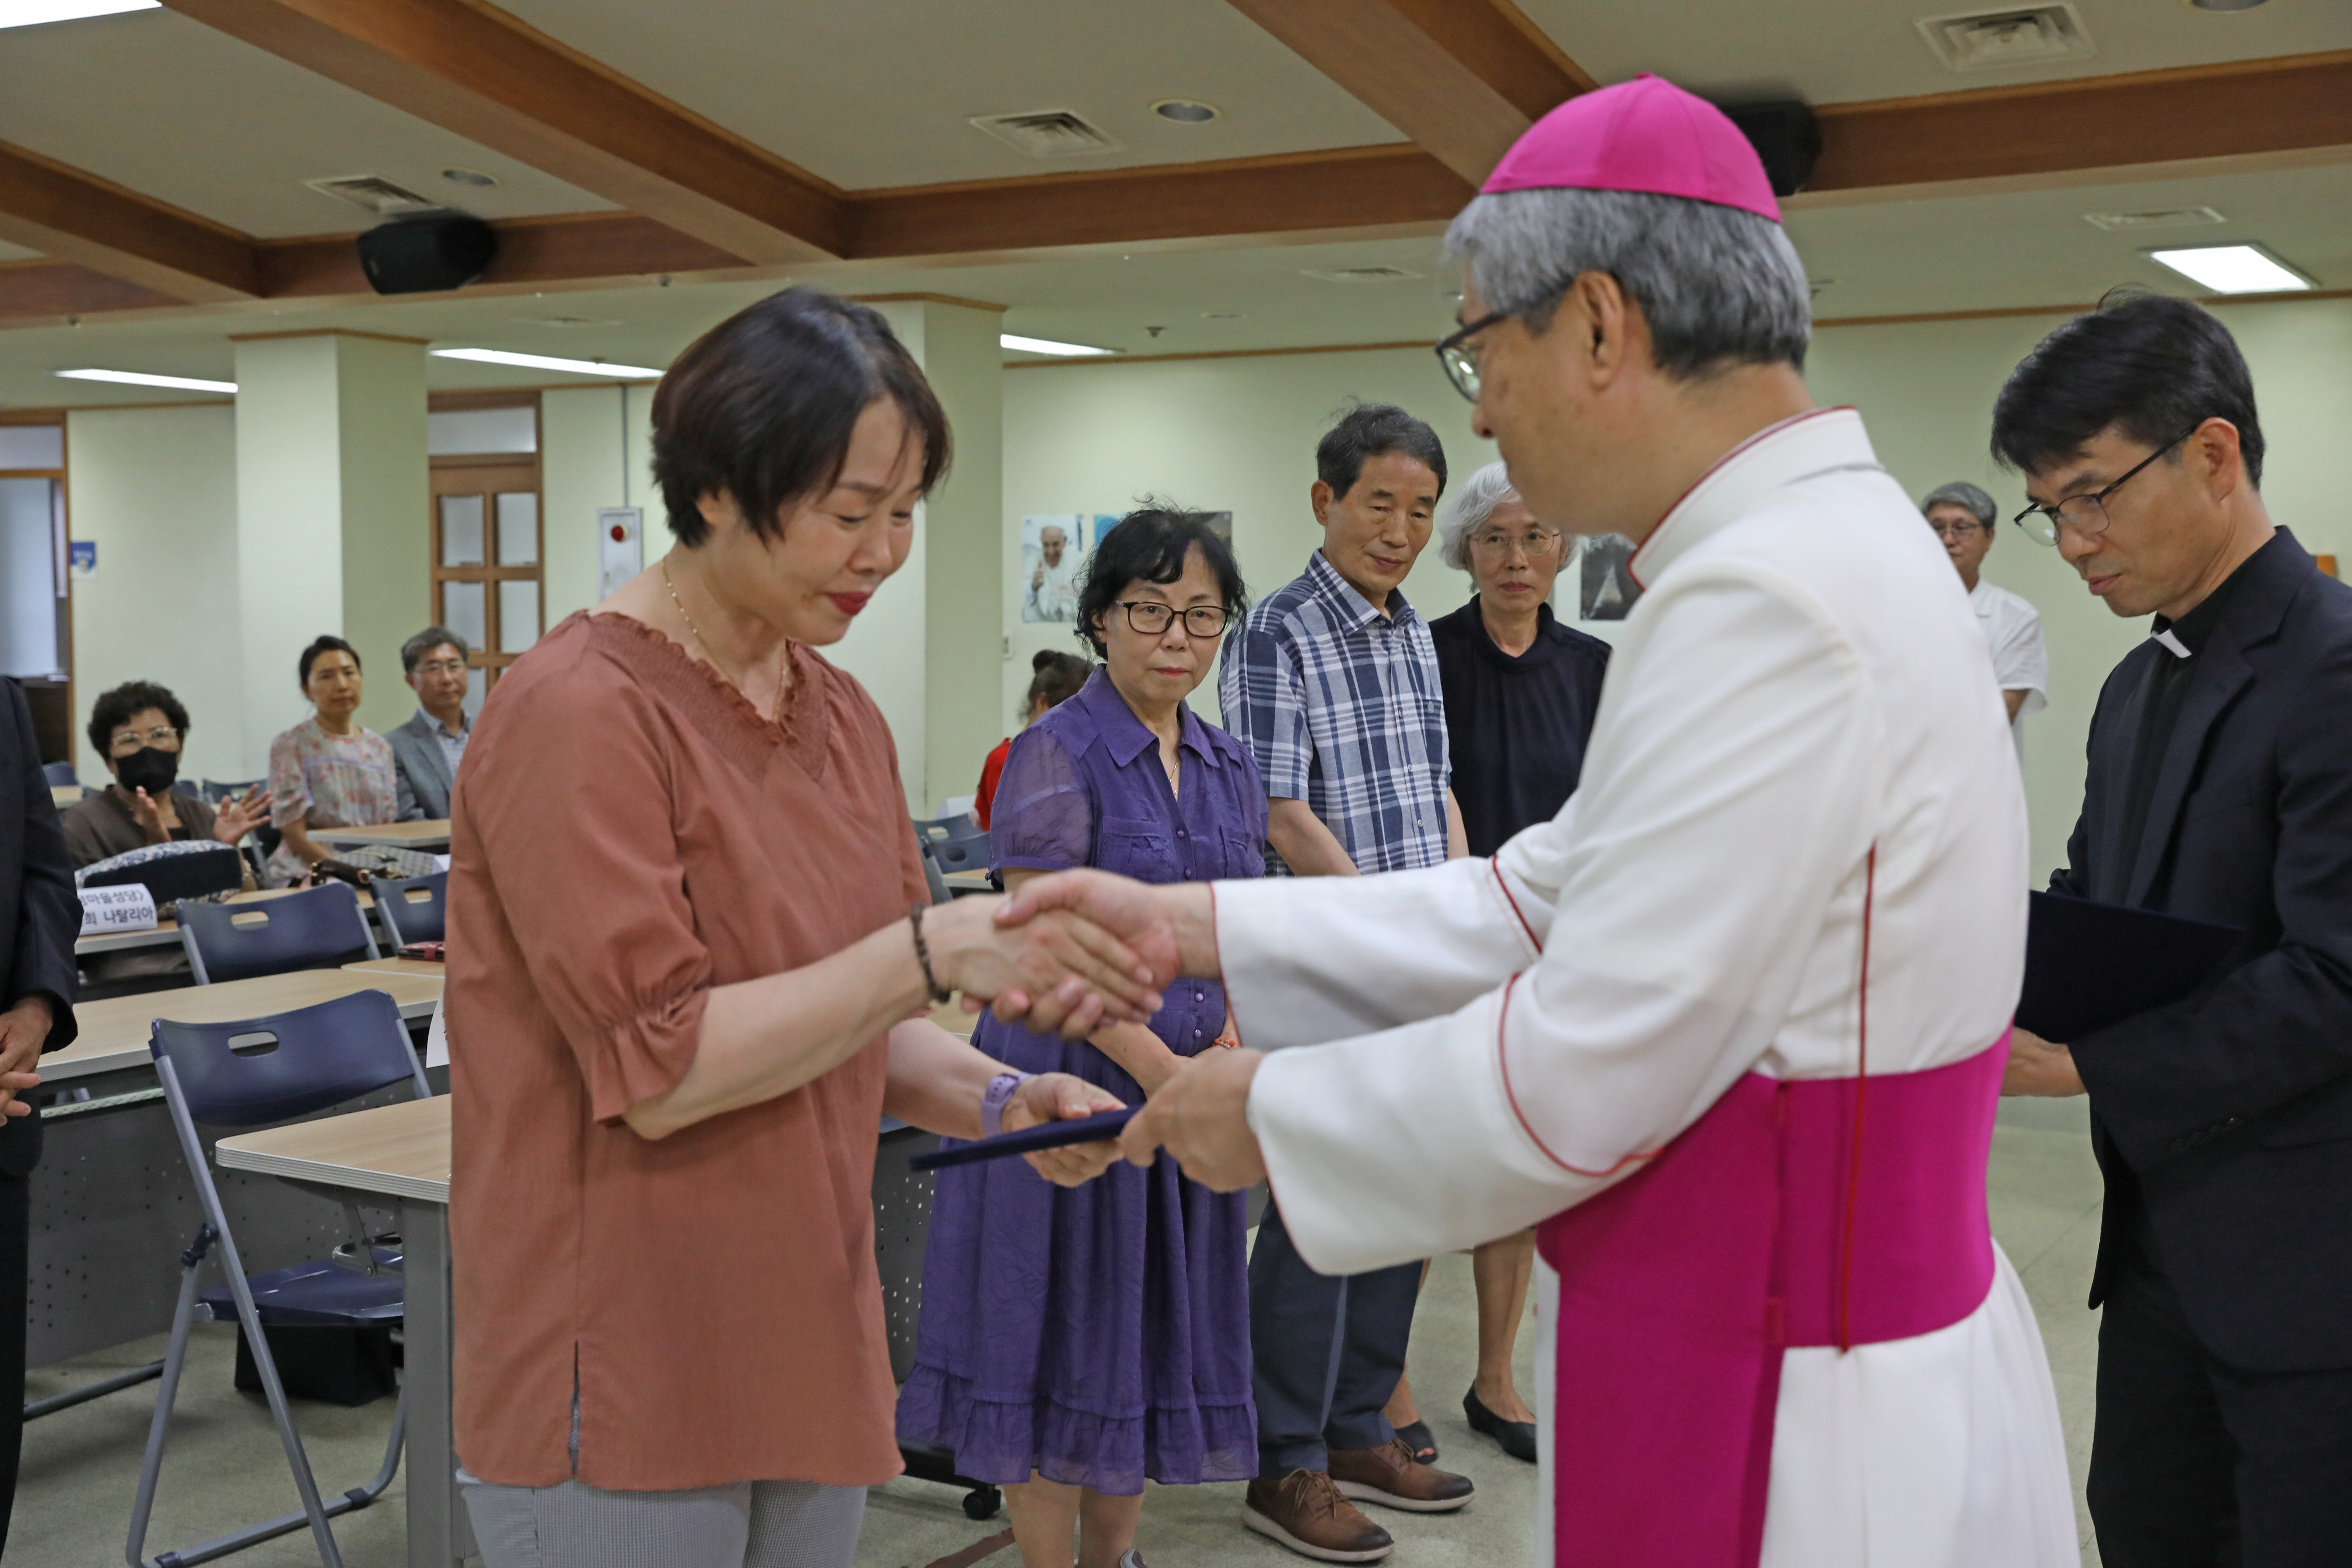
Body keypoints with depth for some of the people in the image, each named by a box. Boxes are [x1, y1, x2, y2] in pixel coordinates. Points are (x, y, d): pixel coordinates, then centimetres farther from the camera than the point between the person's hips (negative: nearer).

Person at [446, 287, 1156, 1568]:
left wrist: (995, 1101, -5)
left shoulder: (843, 716, 7)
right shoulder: (579, 711, -14)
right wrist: (933, 949, -23)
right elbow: (657, 1070, -19)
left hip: (806, 1357, 7)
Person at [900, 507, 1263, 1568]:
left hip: (1188, 1089, 7)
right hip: (1076, 1077, -6)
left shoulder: (1230, 768, 10)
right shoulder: (1058, 754, -10)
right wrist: (1158, 1068, -19)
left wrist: (1225, 1058, -3)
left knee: (1155, 1330, 15)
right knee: (1064, 1332, 3)